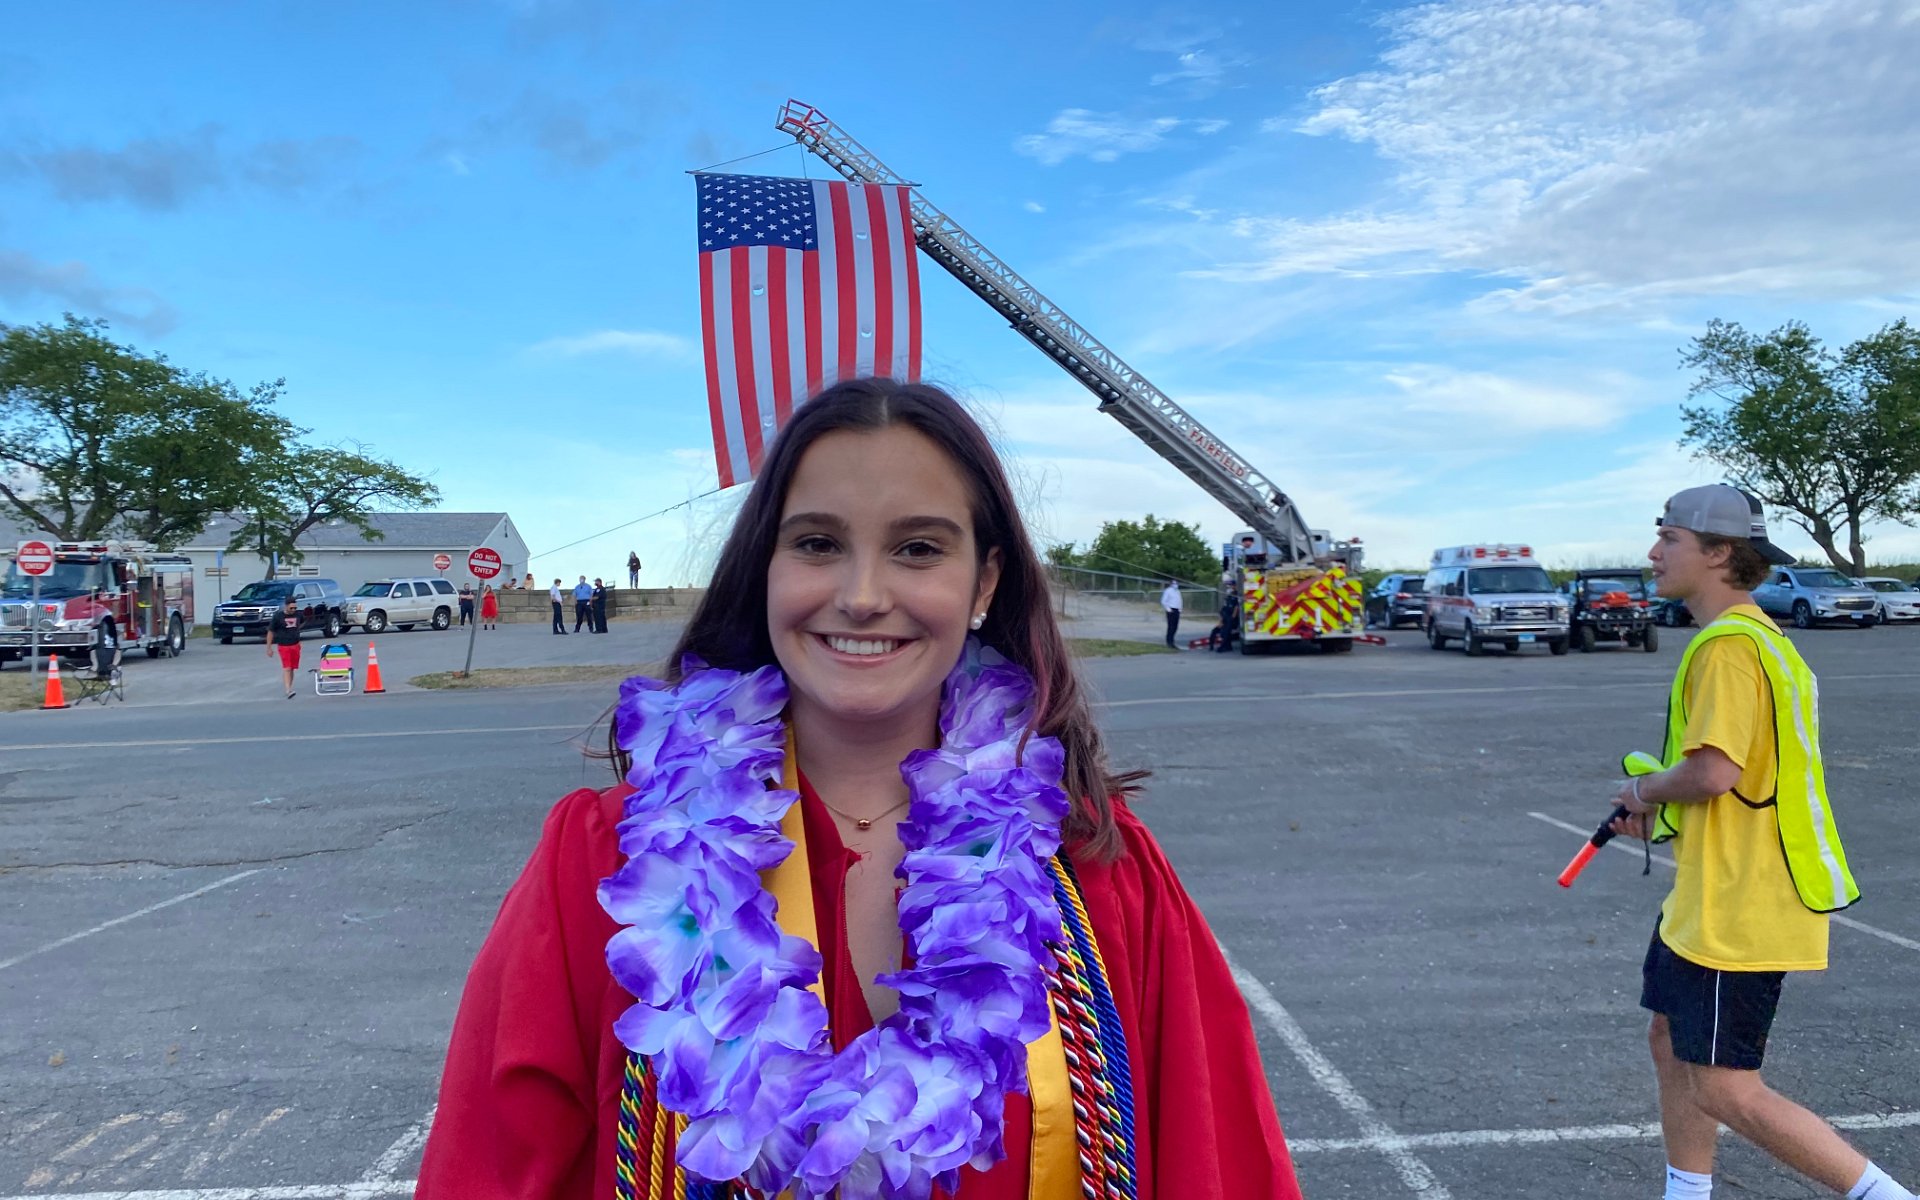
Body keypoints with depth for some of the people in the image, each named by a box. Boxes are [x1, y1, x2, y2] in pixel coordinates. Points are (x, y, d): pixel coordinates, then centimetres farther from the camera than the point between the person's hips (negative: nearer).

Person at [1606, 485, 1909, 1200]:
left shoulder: (1729, 644, -20)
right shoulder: (1751, 635, 14)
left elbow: (1713, 772, -30)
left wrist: (1646, 788, -10)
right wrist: (1661, 814, 11)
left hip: (1738, 910, -11)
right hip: (1708, 896, 11)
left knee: (1726, 1091, -3)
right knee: (1672, 1044, 18)